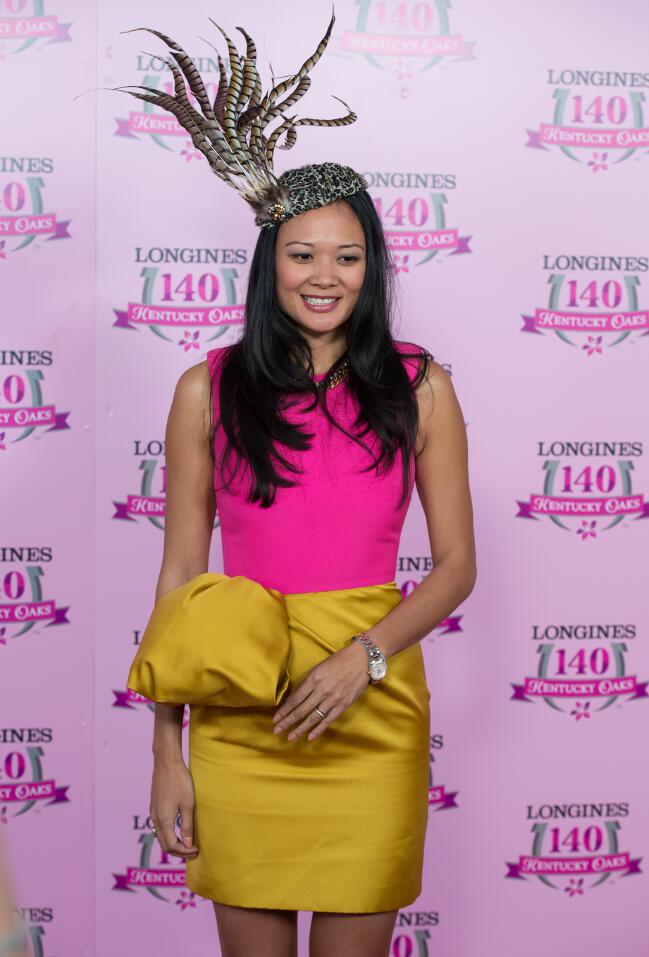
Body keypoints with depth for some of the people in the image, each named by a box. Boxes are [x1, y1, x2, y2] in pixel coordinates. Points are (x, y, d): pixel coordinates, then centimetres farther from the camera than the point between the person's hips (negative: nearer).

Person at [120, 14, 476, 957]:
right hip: (237, 714, 0)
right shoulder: (207, 391, -1)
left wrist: (365, 652, -15)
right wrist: (165, 753, -2)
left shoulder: (418, 388, 0)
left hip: (372, 716, 0)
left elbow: (457, 563, 2)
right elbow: (179, 572, 0)